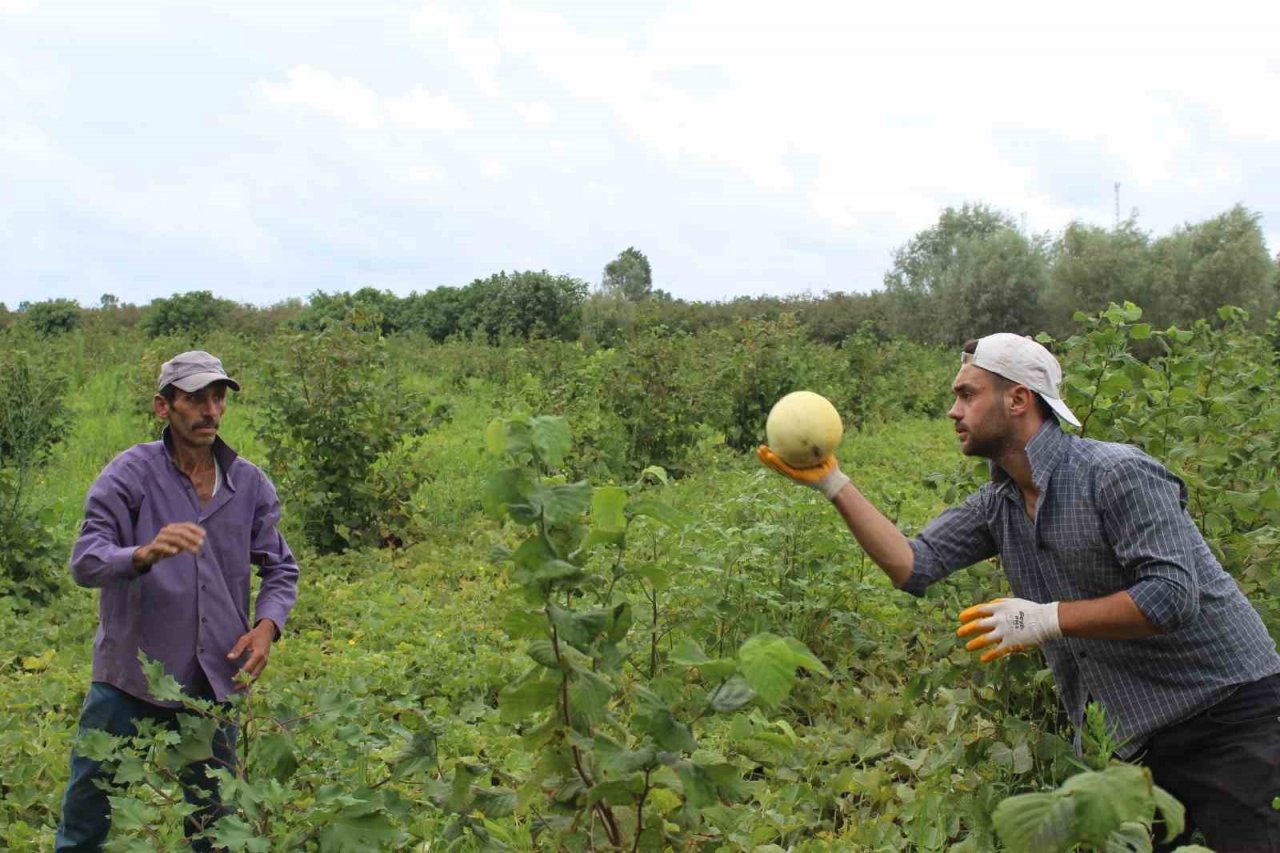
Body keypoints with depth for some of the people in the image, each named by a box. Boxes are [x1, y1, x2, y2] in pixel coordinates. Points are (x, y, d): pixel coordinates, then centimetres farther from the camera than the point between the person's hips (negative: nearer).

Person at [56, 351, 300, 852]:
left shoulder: (250, 484, 3)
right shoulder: (130, 474, -8)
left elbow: (281, 570, 11)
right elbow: (84, 563, -17)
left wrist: (266, 626, -8)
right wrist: (145, 554, -37)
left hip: (213, 684, 3)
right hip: (129, 679, -3)